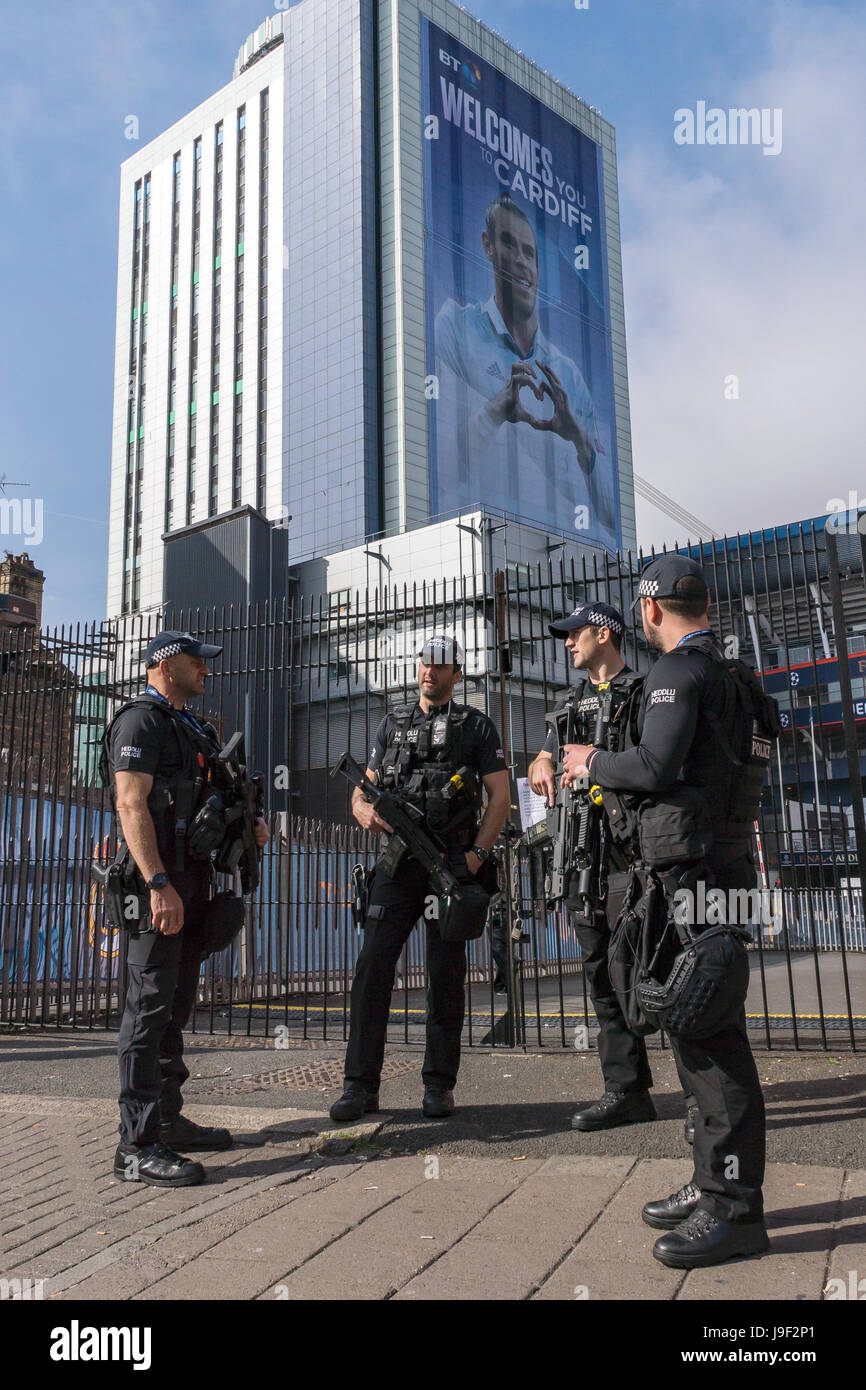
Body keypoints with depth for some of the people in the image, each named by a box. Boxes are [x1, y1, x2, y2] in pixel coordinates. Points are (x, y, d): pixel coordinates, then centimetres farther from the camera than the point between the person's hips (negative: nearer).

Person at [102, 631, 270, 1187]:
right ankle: (139, 1145, -5)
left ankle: (168, 1118, 26)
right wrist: (158, 885, -27)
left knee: (176, 1009, 15)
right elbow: (131, 804, -18)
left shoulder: (195, 728, 22)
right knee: (150, 1010, -8)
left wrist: (247, 823, 9)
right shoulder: (141, 720, -7)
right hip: (159, 887, -10)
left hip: (192, 885, 10)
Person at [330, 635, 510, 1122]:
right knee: (373, 967, -4)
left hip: (451, 864, -2)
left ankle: (440, 1085, 14)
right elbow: (365, 786, 16)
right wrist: (364, 809, -8)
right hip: (397, 863, 3)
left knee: (446, 975, 3)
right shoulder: (393, 724, 16)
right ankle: (362, 1083, 3)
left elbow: (500, 796, 1)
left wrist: (477, 853, -10)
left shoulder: (477, 725, 7)